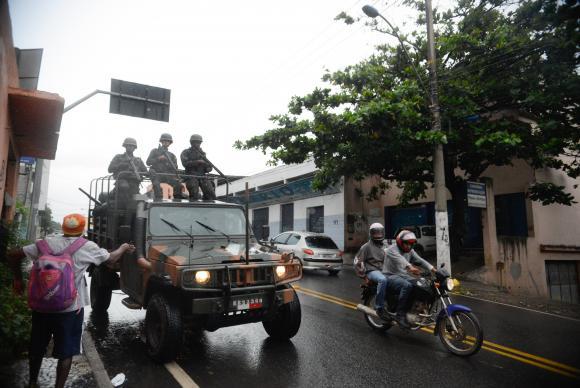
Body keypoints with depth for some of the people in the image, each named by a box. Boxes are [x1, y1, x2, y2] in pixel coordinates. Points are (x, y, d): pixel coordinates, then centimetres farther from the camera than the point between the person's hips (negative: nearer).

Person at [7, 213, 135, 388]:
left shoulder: (46, 243, 1)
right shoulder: (87, 247, -6)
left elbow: (13, 255, 1)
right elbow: (111, 259, 7)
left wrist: (18, 279, 14)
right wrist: (123, 247, 25)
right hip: (70, 309, -4)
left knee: (37, 347, 24)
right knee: (66, 352, 10)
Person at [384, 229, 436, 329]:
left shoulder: (410, 251, 12)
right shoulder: (392, 249, -14)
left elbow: (420, 260, 0)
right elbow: (400, 260, -34)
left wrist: (433, 269, -16)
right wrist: (410, 267, -54)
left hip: (404, 275, 8)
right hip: (391, 276, -7)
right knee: (407, 286, -35)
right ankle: (400, 315, -29)